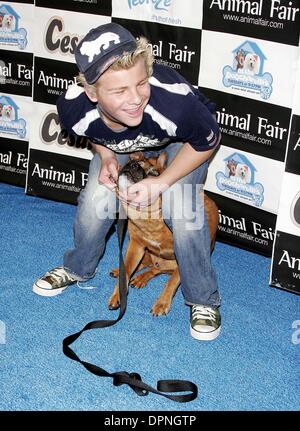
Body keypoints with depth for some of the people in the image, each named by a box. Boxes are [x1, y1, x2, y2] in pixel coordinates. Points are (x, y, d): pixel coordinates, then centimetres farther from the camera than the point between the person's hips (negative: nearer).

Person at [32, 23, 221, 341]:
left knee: (182, 209, -21)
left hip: (184, 140, -3)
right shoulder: (73, 108, -34)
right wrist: (106, 156, -22)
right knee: (94, 202, -3)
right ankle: (78, 269, 29)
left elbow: (208, 141, -22)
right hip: (120, 143, 3)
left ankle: (203, 299, 2)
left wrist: (162, 182, -25)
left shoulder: (175, 100, -46)